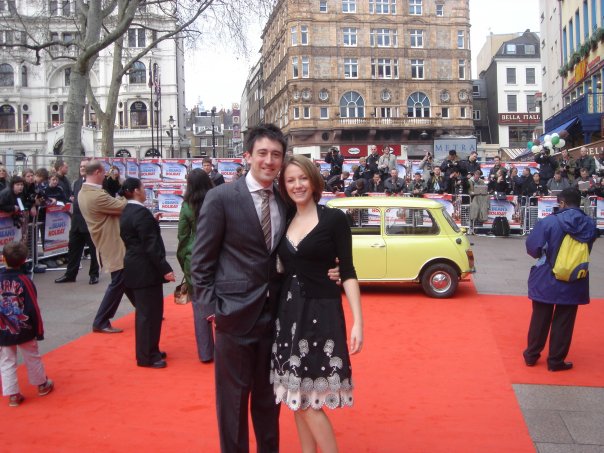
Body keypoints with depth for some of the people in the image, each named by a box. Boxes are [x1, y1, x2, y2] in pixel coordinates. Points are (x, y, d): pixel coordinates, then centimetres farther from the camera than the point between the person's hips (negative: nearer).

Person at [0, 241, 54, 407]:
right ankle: (42, 385, 33)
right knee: (32, 358, 16)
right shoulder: (24, 280, -16)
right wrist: (39, 330, -3)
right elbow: (33, 308, -14)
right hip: (25, 330, -1)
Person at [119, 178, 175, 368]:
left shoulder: (126, 212, 12)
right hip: (145, 269, -10)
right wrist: (165, 269, -20)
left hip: (135, 267, 10)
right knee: (149, 312, -2)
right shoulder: (141, 212, -18)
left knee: (145, 311, 18)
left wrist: (152, 222, 14)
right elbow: (151, 245, -21)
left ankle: (148, 351, 27)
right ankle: (147, 356, 6)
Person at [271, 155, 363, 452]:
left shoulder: (334, 219, -7)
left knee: (308, 397, -5)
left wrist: (358, 322, -14)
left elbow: (347, 272, -8)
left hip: (321, 313, -5)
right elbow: (283, 268, 10)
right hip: (289, 312, 5)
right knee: (297, 396, 11)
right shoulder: (285, 222, 8)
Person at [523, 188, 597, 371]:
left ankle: (531, 355, 24)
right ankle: (556, 361, 18)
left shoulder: (549, 222, -16)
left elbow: (532, 247, -12)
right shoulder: (590, 225, -5)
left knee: (540, 318, 13)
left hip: (547, 280, -1)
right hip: (574, 283, 1)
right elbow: (587, 249, 9)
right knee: (564, 321, 11)